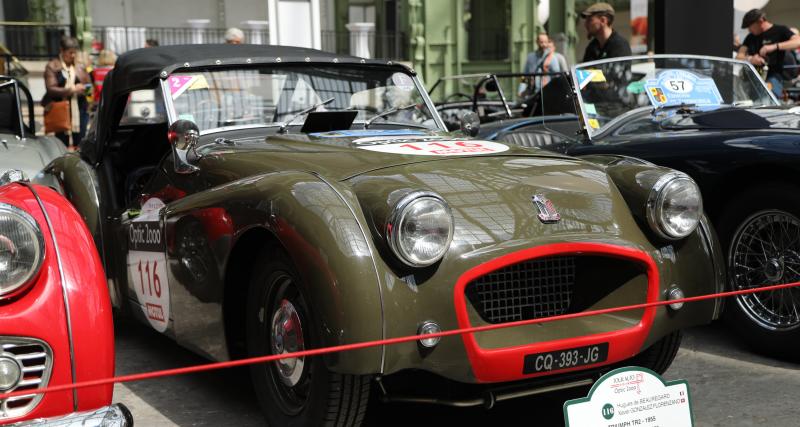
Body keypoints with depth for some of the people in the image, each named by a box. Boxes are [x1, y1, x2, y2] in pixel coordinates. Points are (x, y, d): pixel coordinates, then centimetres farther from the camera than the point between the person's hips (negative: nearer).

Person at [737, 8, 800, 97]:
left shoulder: (780, 30, 4)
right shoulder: (750, 37, 20)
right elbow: (739, 56, 10)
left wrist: (775, 46, -24)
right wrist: (750, 59, -14)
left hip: (773, 77, -5)